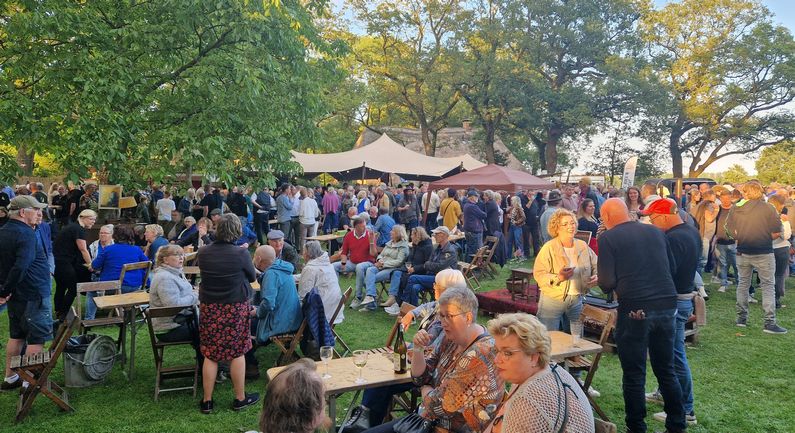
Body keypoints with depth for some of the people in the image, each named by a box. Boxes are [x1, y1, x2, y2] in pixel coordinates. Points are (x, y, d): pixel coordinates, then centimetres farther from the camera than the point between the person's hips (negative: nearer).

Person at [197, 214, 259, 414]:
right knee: (237, 353, 10)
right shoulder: (241, 254, -16)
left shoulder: (203, 252, -5)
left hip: (209, 307, 3)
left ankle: (207, 401, 19)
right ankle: (240, 398, 21)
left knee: (210, 354, 11)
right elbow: (252, 277, 1)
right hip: (235, 308, -3)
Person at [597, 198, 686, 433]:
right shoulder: (655, 231, 10)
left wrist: (607, 285, 13)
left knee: (634, 375, 7)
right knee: (666, 370, 18)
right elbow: (671, 268, 16)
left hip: (635, 310, -5)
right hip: (667, 305, 5)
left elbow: (607, 282, -9)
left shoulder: (608, 238, -5)